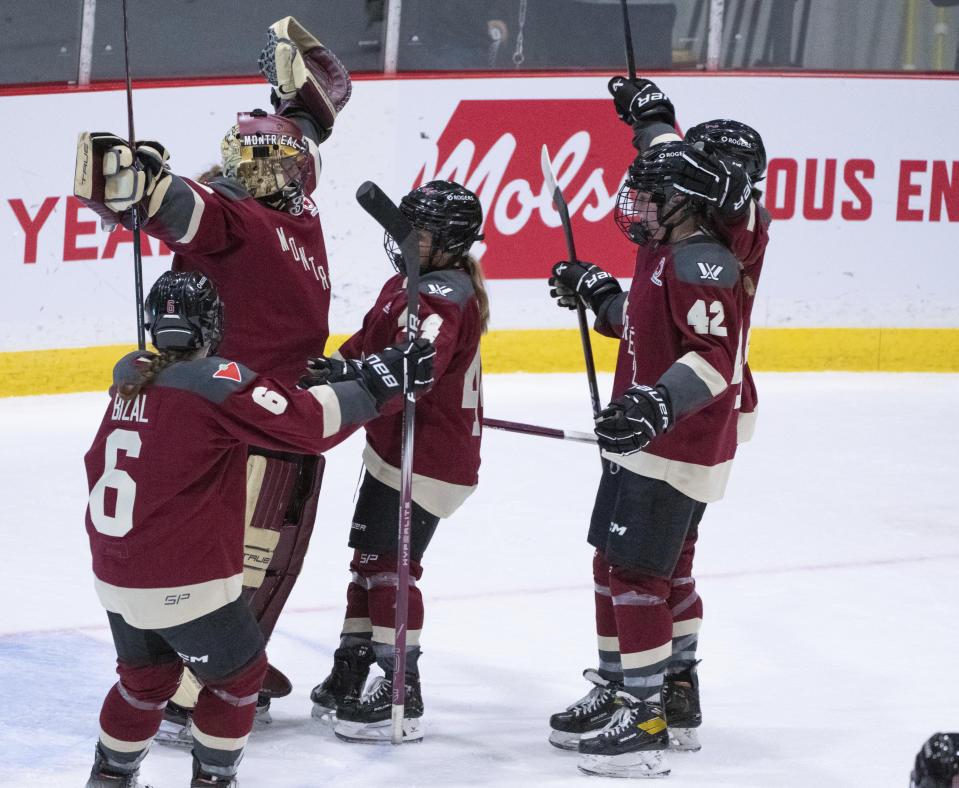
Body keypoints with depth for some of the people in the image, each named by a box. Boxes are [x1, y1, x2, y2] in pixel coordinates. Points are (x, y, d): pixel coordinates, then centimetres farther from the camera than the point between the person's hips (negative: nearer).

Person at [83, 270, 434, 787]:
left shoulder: (130, 378, 4)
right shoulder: (216, 381, -17)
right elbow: (305, 424, -22)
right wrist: (376, 384, -14)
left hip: (115, 577, 7)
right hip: (183, 584, -7)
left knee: (146, 675, 27)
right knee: (237, 674, 15)